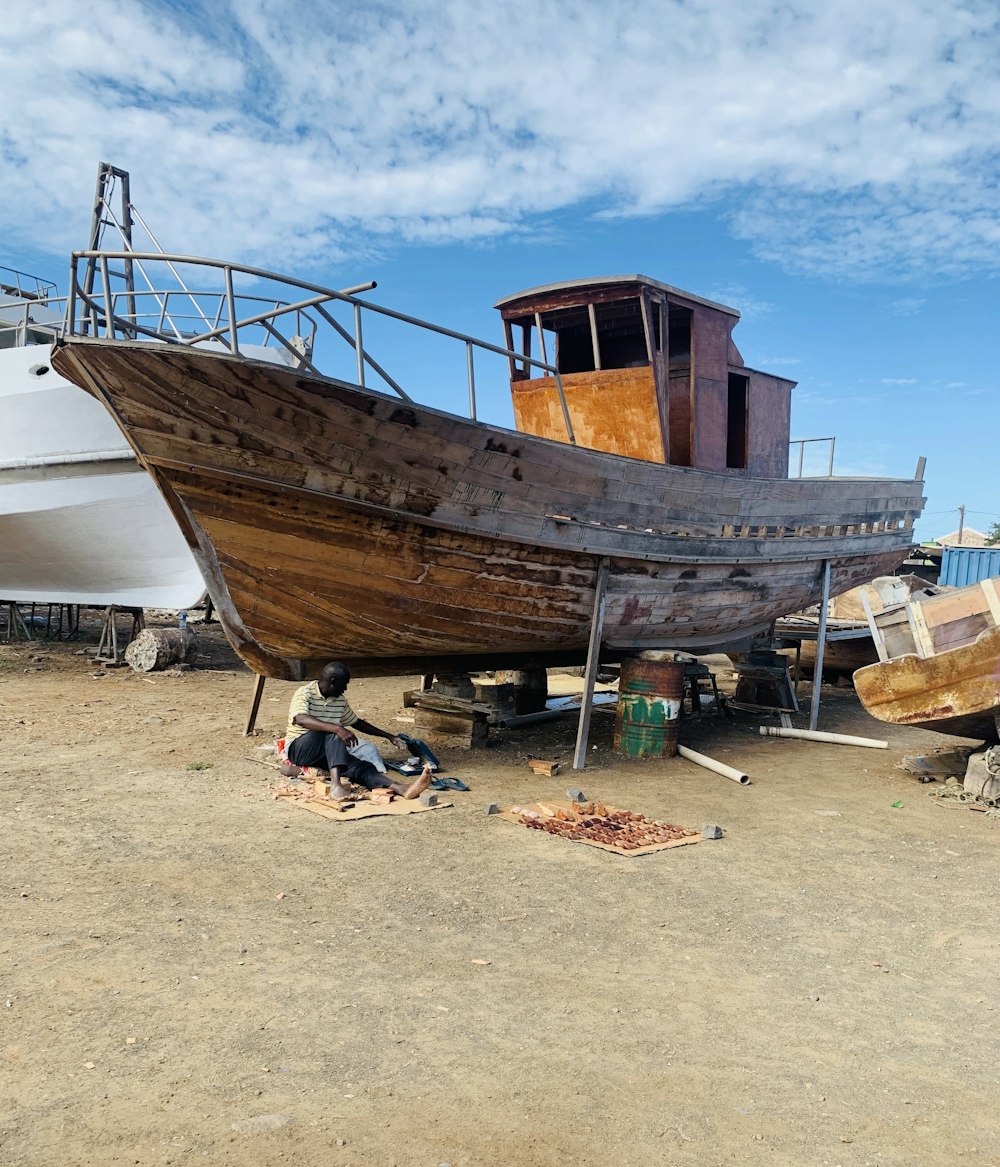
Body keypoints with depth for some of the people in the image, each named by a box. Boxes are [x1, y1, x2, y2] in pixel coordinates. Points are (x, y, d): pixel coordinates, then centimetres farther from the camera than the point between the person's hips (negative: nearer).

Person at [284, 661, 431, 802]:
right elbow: (301, 719, -32)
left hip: (328, 752, 5)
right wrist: (338, 729, -43)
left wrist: (389, 736, 22)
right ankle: (336, 785, -50)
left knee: (360, 766, -24)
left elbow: (357, 722, 24)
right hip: (298, 749, -5)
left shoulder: (340, 700, 10)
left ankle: (401, 788, -48)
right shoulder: (305, 693, -12)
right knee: (334, 734, -34)